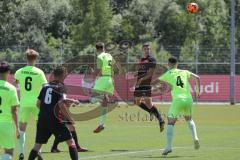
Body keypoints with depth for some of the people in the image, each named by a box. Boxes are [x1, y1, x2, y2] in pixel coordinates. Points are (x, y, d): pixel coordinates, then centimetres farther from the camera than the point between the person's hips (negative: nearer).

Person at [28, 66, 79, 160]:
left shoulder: (46, 86, 12)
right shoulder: (61, 87, -5)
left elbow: (38, 104, 14)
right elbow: (61, 104, -19)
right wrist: (69, 118, -11)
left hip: (42, 119, 5)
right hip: (55, 120, -5)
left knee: (37, 145, 12)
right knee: (70, 142, 4)